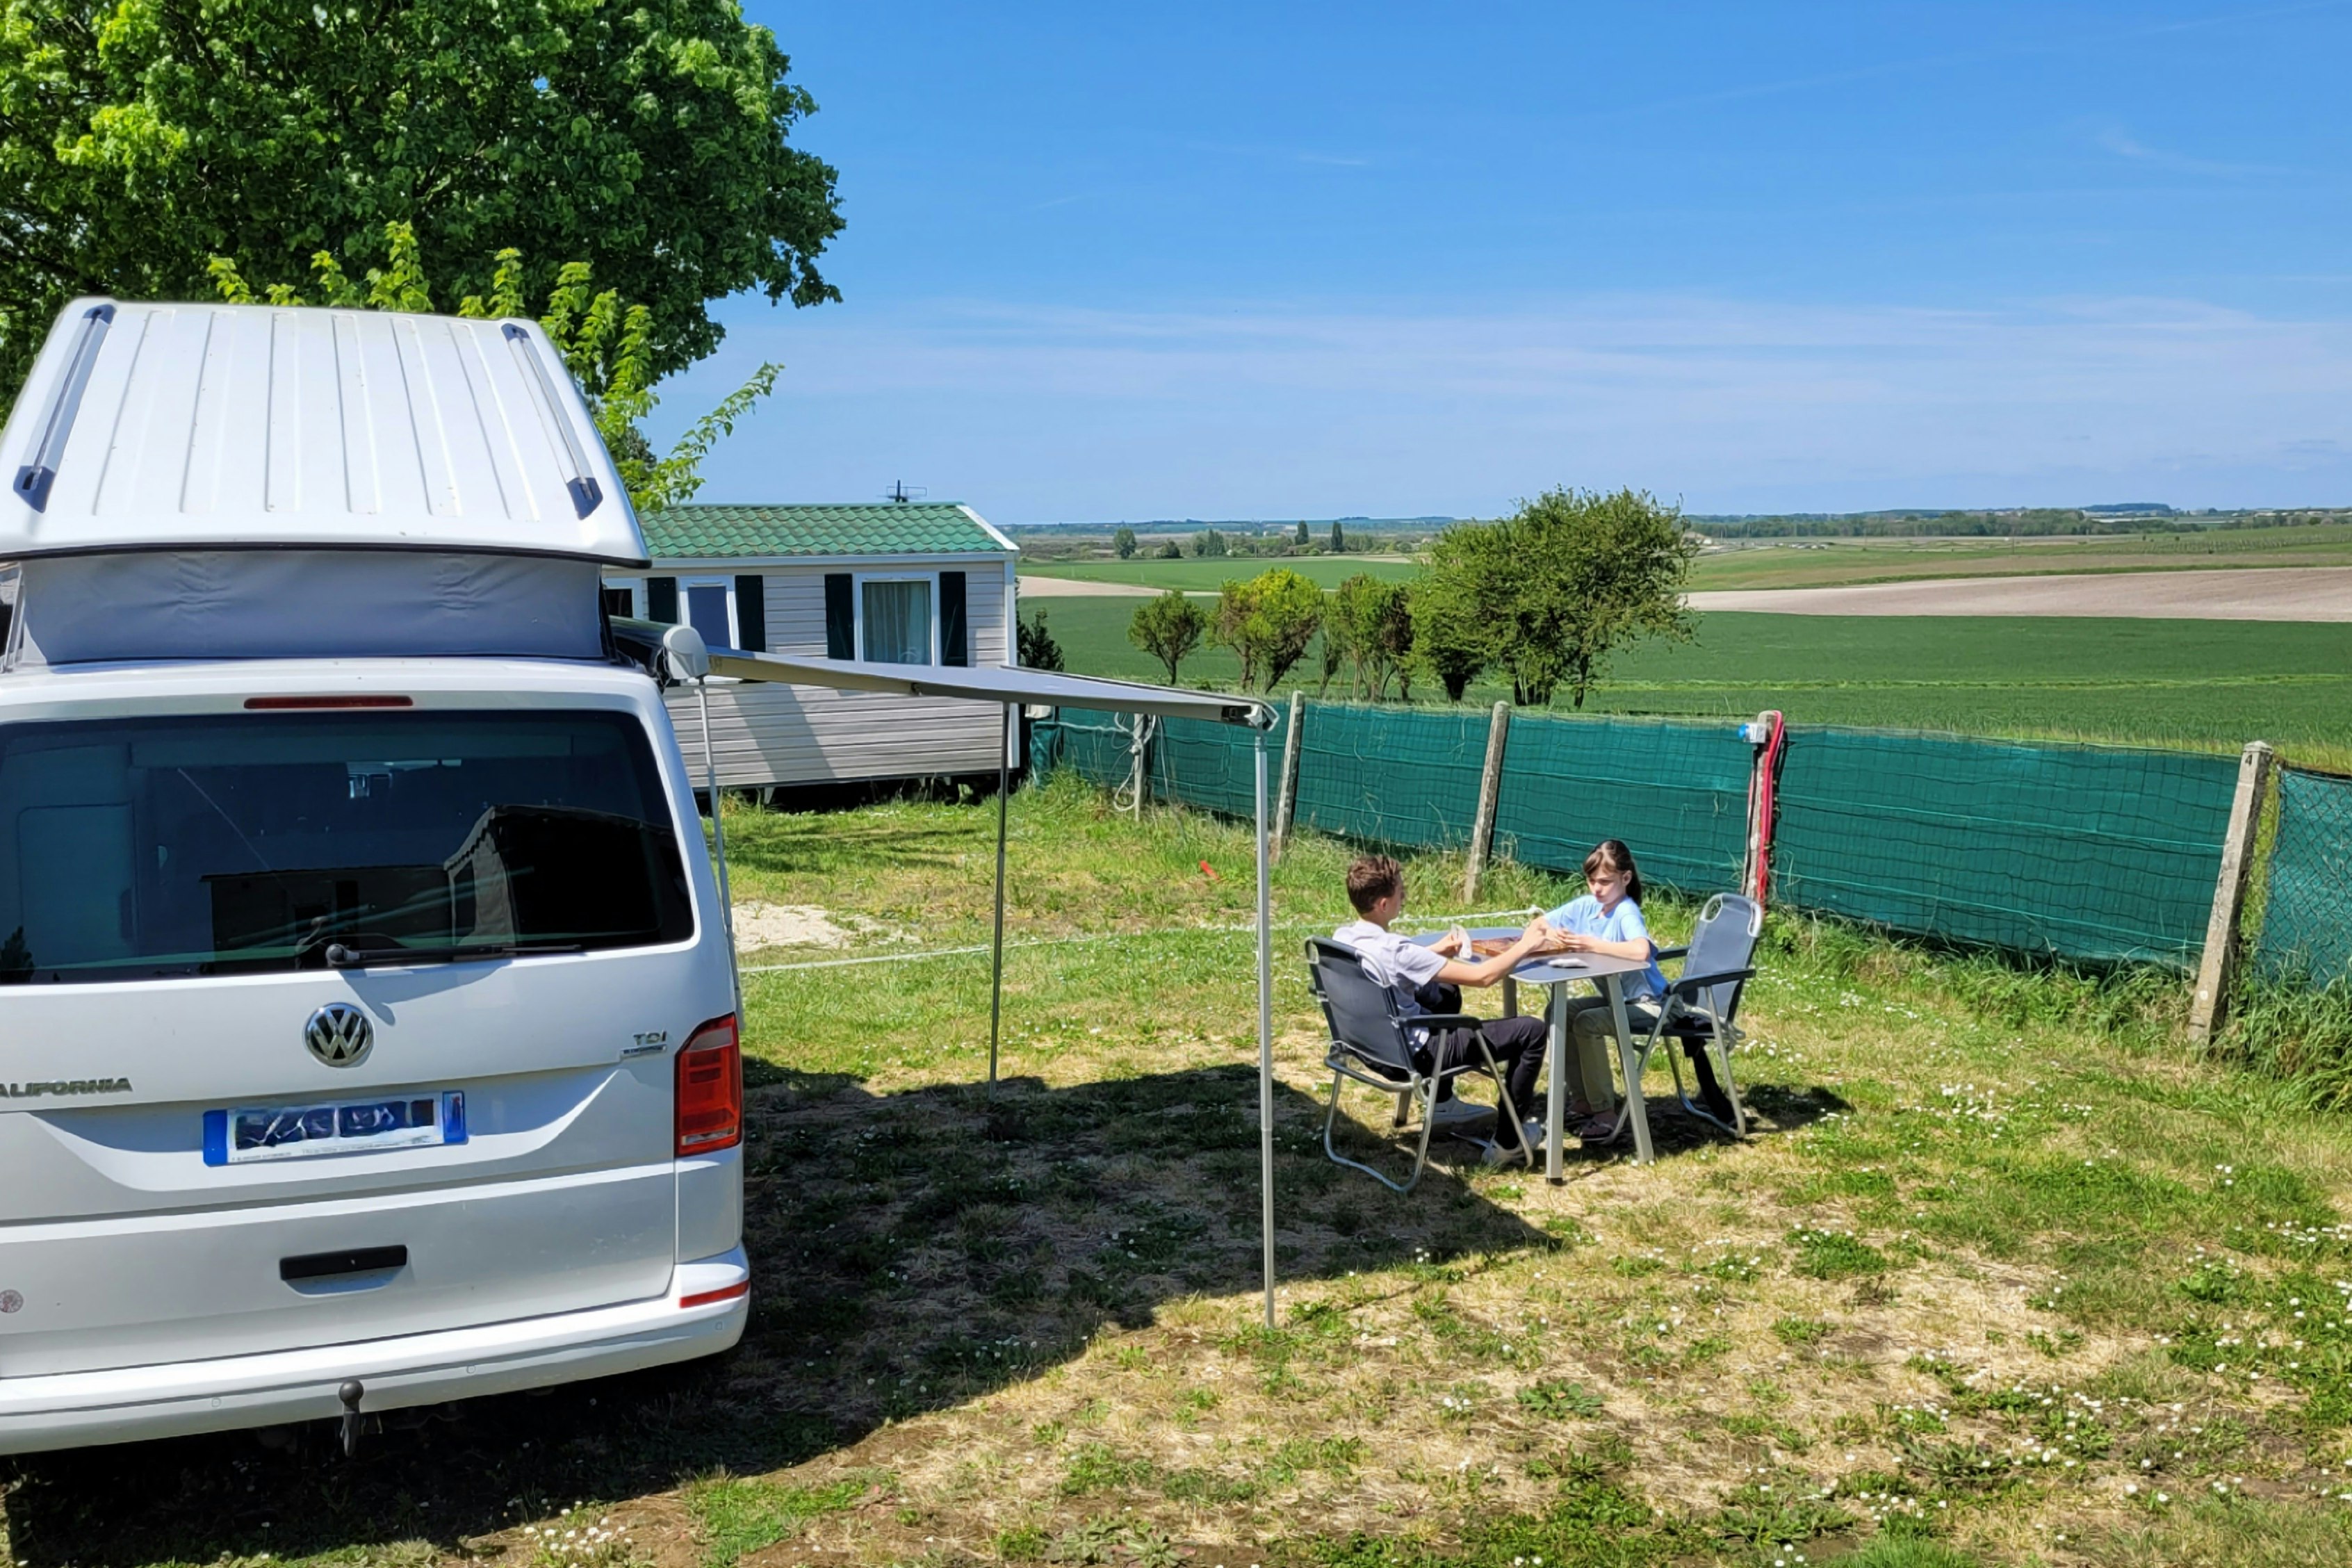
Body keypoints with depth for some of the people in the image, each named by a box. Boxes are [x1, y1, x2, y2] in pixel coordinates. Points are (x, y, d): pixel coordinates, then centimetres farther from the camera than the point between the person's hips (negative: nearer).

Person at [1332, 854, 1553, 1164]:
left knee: (1446, 994, 36)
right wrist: (1526, 944, -12)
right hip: (1415, 1055, -9)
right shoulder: (1395, 950, -30)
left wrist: (1437, 950, 8)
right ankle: (1507, 1140, 9)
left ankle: (1442, 1105, 40)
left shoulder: (1342, 938, -6)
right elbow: (1483, 976, -26)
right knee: (1532, 1031, -5)